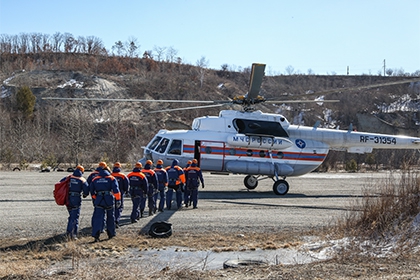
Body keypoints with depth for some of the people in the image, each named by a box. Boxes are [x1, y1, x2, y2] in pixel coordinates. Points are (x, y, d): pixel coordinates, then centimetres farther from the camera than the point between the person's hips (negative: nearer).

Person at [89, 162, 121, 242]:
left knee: (98, 218, -2)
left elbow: (92, 191, 14)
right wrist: (118, 199, -9)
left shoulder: (95, 179, 9)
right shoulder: (111, 178, 0)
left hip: (98, 201, 1)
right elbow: (116, 190, -9)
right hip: (109, 201, -1)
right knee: (110, 217, 15)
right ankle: (111, 233, 25)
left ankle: (96, 235, -16)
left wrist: (94, 200, 25)